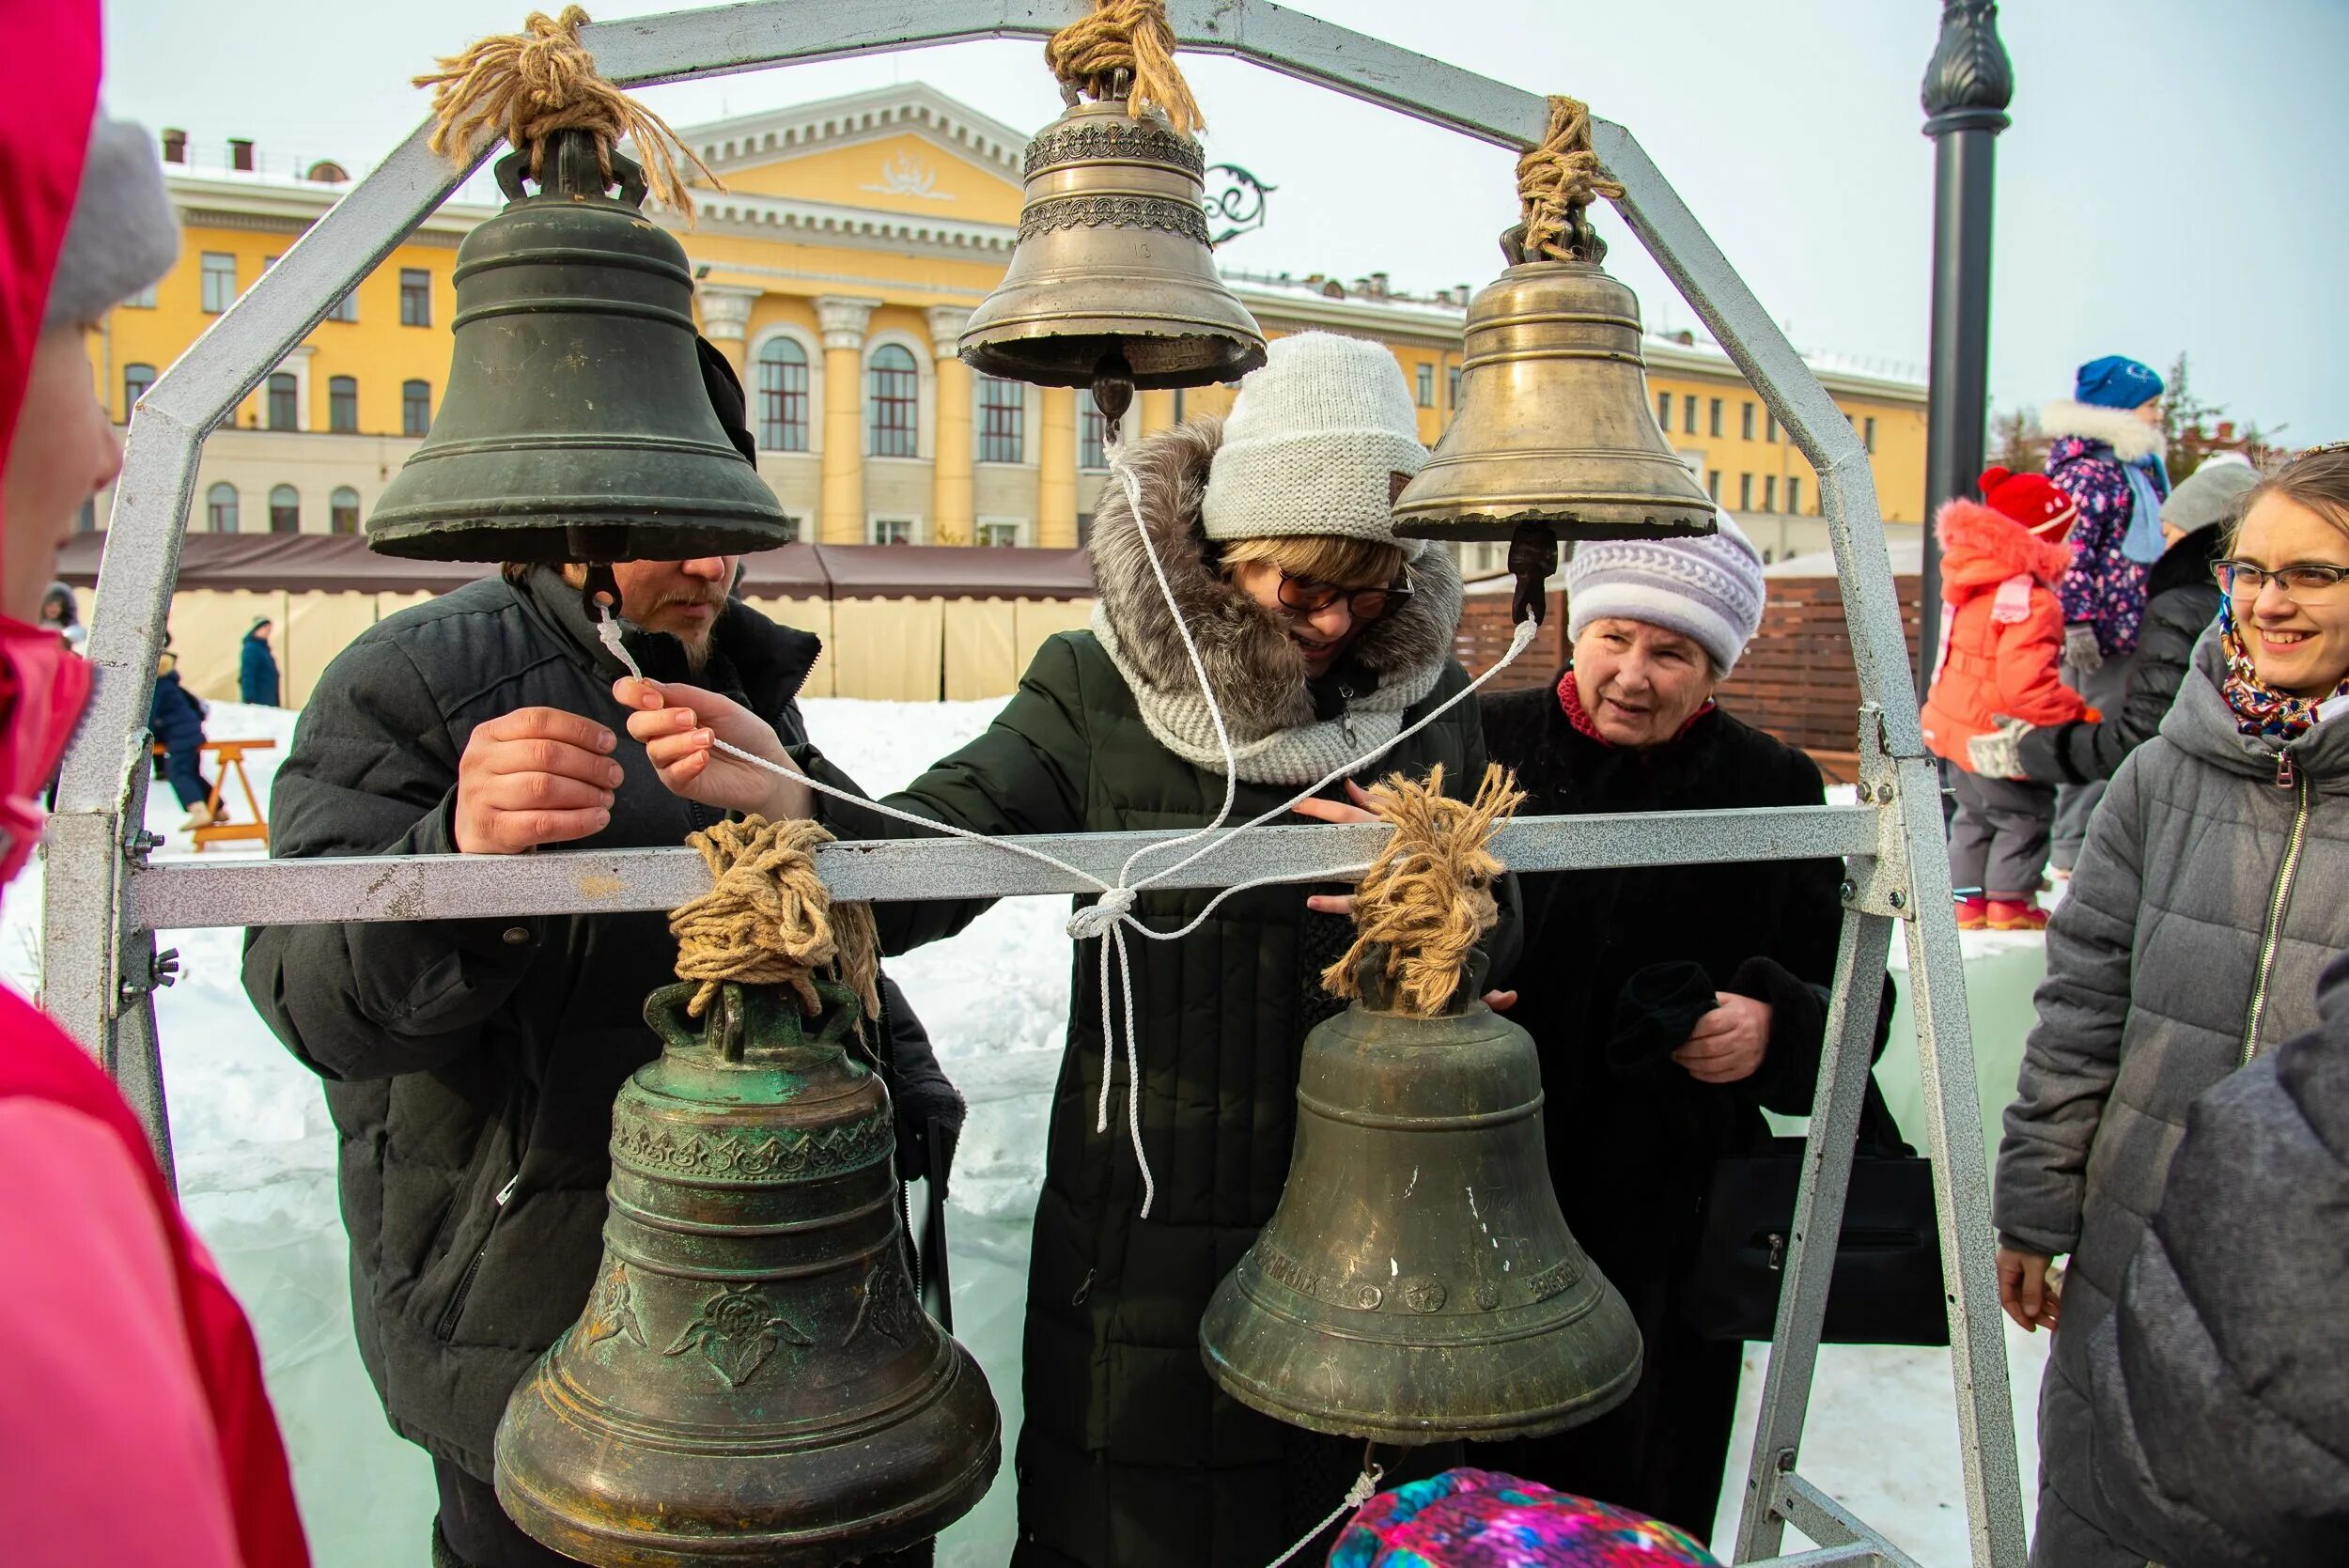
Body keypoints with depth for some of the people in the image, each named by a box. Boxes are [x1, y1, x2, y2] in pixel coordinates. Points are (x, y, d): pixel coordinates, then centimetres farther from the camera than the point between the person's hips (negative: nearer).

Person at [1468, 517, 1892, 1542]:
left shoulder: (1771, 788, 1)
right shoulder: (1487, 745, -3)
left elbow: (1840, 992, 3)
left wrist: (1773, 1026, -17)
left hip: (1668, 1220, 1)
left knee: (1640, 1500, 13)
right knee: (1469, 1486, 11)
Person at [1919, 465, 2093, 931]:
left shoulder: (1971, 585, 4)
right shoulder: (2031, 603, -25)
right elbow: (2025, 684, -32)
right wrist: (2078, 716, -23)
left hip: (1959, 727, 9)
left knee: (1975, 815, 21)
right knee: (2027, 814, 8)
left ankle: (1968, 898, 24)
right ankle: (2009, 902, 13)